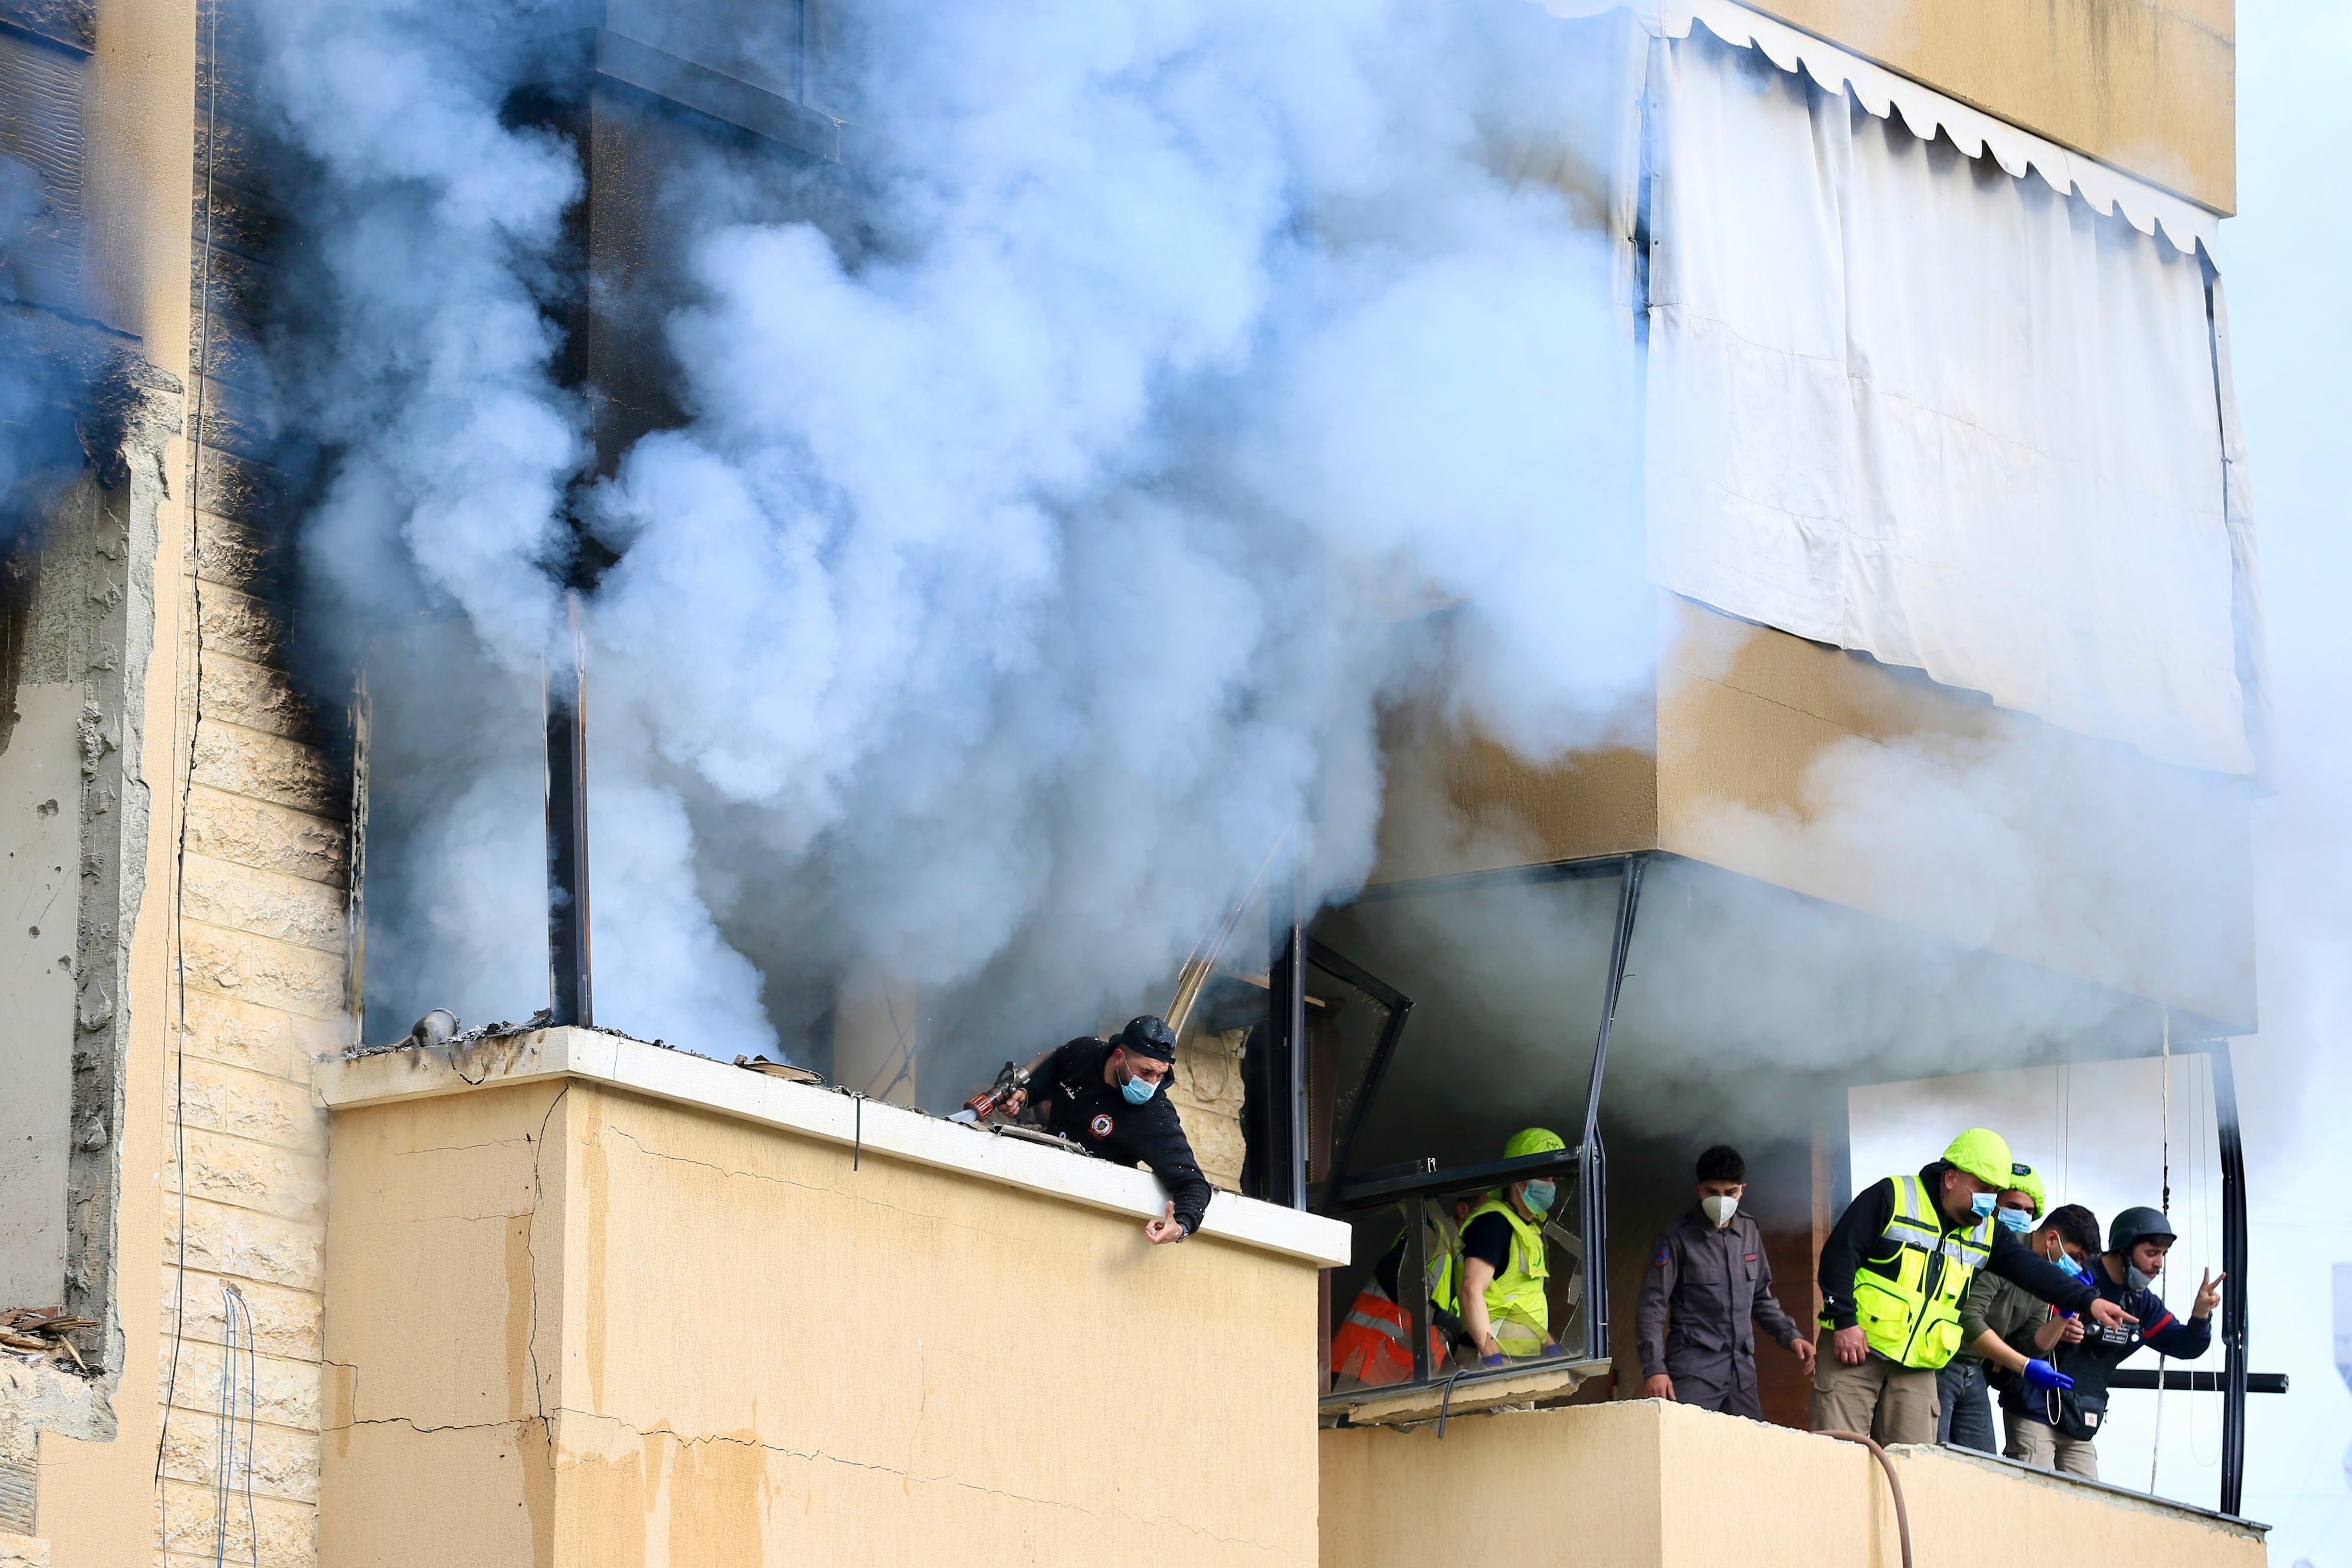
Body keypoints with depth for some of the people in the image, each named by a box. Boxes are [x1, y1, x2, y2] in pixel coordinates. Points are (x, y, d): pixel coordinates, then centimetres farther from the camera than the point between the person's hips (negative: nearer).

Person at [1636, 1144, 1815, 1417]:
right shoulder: (1677, 1238, -2)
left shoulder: (1749, 1233, 14)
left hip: (1742, 1368, 5)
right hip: (1694, 1369, -5)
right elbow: (1652, 1308, -5)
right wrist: (1654, 1369, -15)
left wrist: (1790, 1336, 10)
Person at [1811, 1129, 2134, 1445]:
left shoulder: (1987, 1233, 11)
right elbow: (1839, 1254, -7)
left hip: (1917, 1370, 5)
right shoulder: (1893, 1198, -5)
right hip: (1855, 1349, -5)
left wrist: (2088, 1301, -11)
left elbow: (2034, 1271, 3)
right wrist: (1844, 1321, -14)